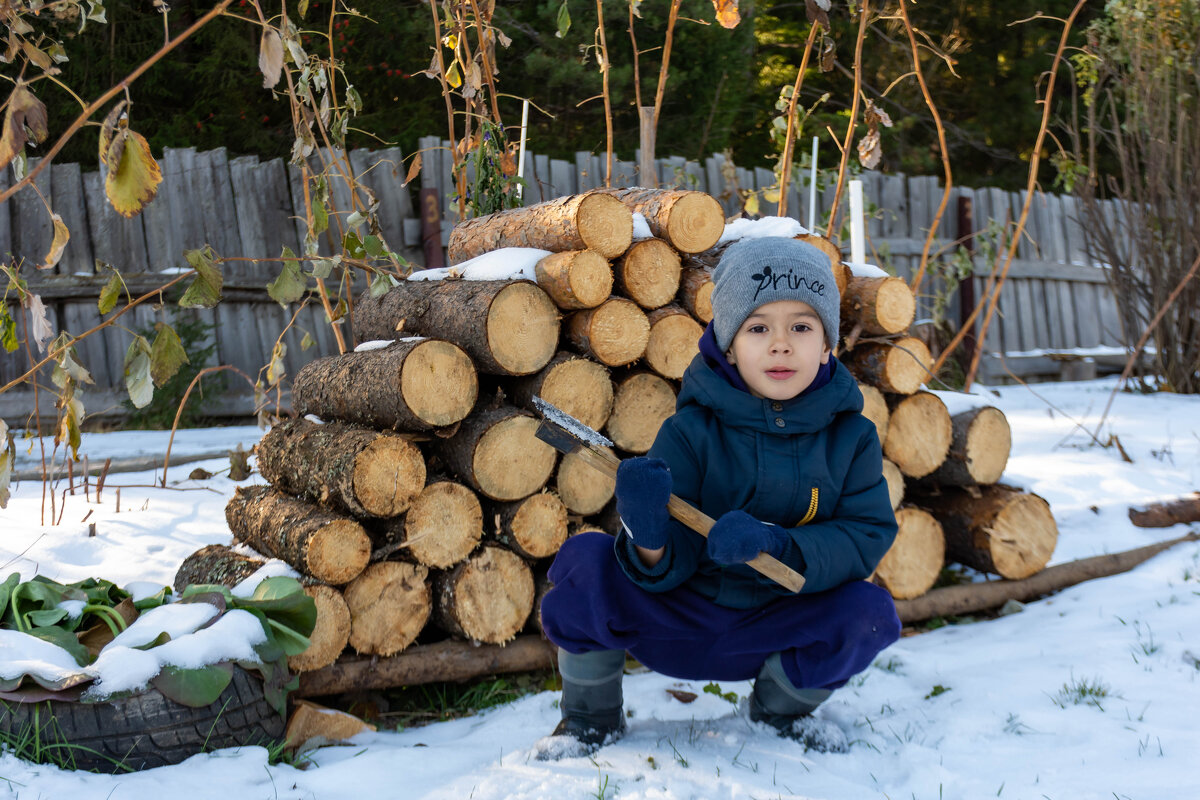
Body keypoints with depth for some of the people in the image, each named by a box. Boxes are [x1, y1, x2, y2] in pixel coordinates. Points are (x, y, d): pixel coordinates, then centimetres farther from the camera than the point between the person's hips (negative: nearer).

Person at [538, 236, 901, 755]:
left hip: (776, 632, 2)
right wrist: (650, 542, -40)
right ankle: (592, 718, 2)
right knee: (586, 560, -25)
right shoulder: (690, 433, -12)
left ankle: (782, 706, 9)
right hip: (678, 623, -1)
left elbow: (867, 536, -14)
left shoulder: (852, 437, -5)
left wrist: (773, 542, -31)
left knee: (869, 612, -26)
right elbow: (669, 568, -15)